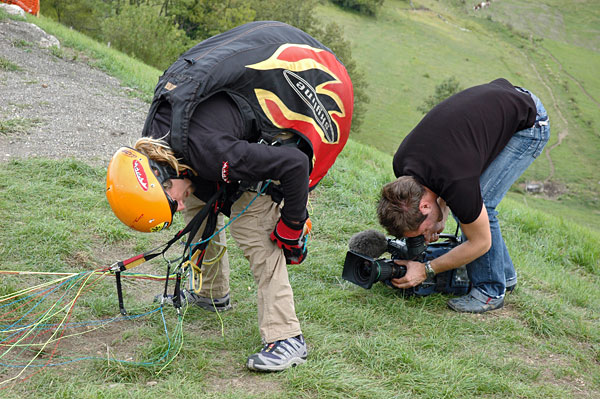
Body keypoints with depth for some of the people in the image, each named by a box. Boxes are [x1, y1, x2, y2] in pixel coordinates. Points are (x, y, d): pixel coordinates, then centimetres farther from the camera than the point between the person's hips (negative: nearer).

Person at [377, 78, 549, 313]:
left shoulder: (457, 184, -36)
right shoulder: (401, 164, -14)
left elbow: (480, 242, -19)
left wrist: (426, 270, -14)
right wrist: (439, 219, -2)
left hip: (529, 124, -8)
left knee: (480, 202, -18)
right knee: (465, 203, 4)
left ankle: (491, 291, -2)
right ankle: (505, 275, 22)